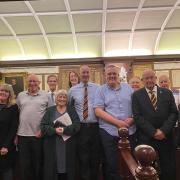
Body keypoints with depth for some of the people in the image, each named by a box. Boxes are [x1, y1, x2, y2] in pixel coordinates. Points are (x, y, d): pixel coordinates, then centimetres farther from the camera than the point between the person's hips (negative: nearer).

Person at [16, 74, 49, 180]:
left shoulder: (45, 95, 1)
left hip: (38, 135, -2)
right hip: (22, 134, 3)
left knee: (38, 163, 11)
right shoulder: (21, 95, 11)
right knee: (24, 164, 12)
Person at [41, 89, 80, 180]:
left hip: (68, 146, 0)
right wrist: (55, 130, -18)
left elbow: (77, 125, -5)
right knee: (51, 169, 3)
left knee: (68, 168, 5)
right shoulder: (50, 110, 8)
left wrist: (65, 130, -20)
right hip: (52, 146, 0)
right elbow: (43, 126, -2)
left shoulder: (72, 109, 6)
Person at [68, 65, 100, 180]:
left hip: (95, 126, 0)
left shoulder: (97, 88, 2)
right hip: (81, 127, 0)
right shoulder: (73, 90, 4)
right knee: (83, 158, 9)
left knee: (96, 157, 15)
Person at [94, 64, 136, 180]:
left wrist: (132, 119, -11)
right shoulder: (101, 90, 0)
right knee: (111, 164, 7)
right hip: (109, 131, -2)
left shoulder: (128, 88, 8)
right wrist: (117, 122, -16)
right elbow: (98, 111, -9)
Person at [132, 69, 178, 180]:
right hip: (146, 138, -1)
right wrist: (153, 132, -13)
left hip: (166, 137, 2)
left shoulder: (167, 93, 7)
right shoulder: (137, 95, 1)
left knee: (169, 170, 7)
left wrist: (163, 130, -11)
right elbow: (137, 116, -6)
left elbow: (174, 113, 1)